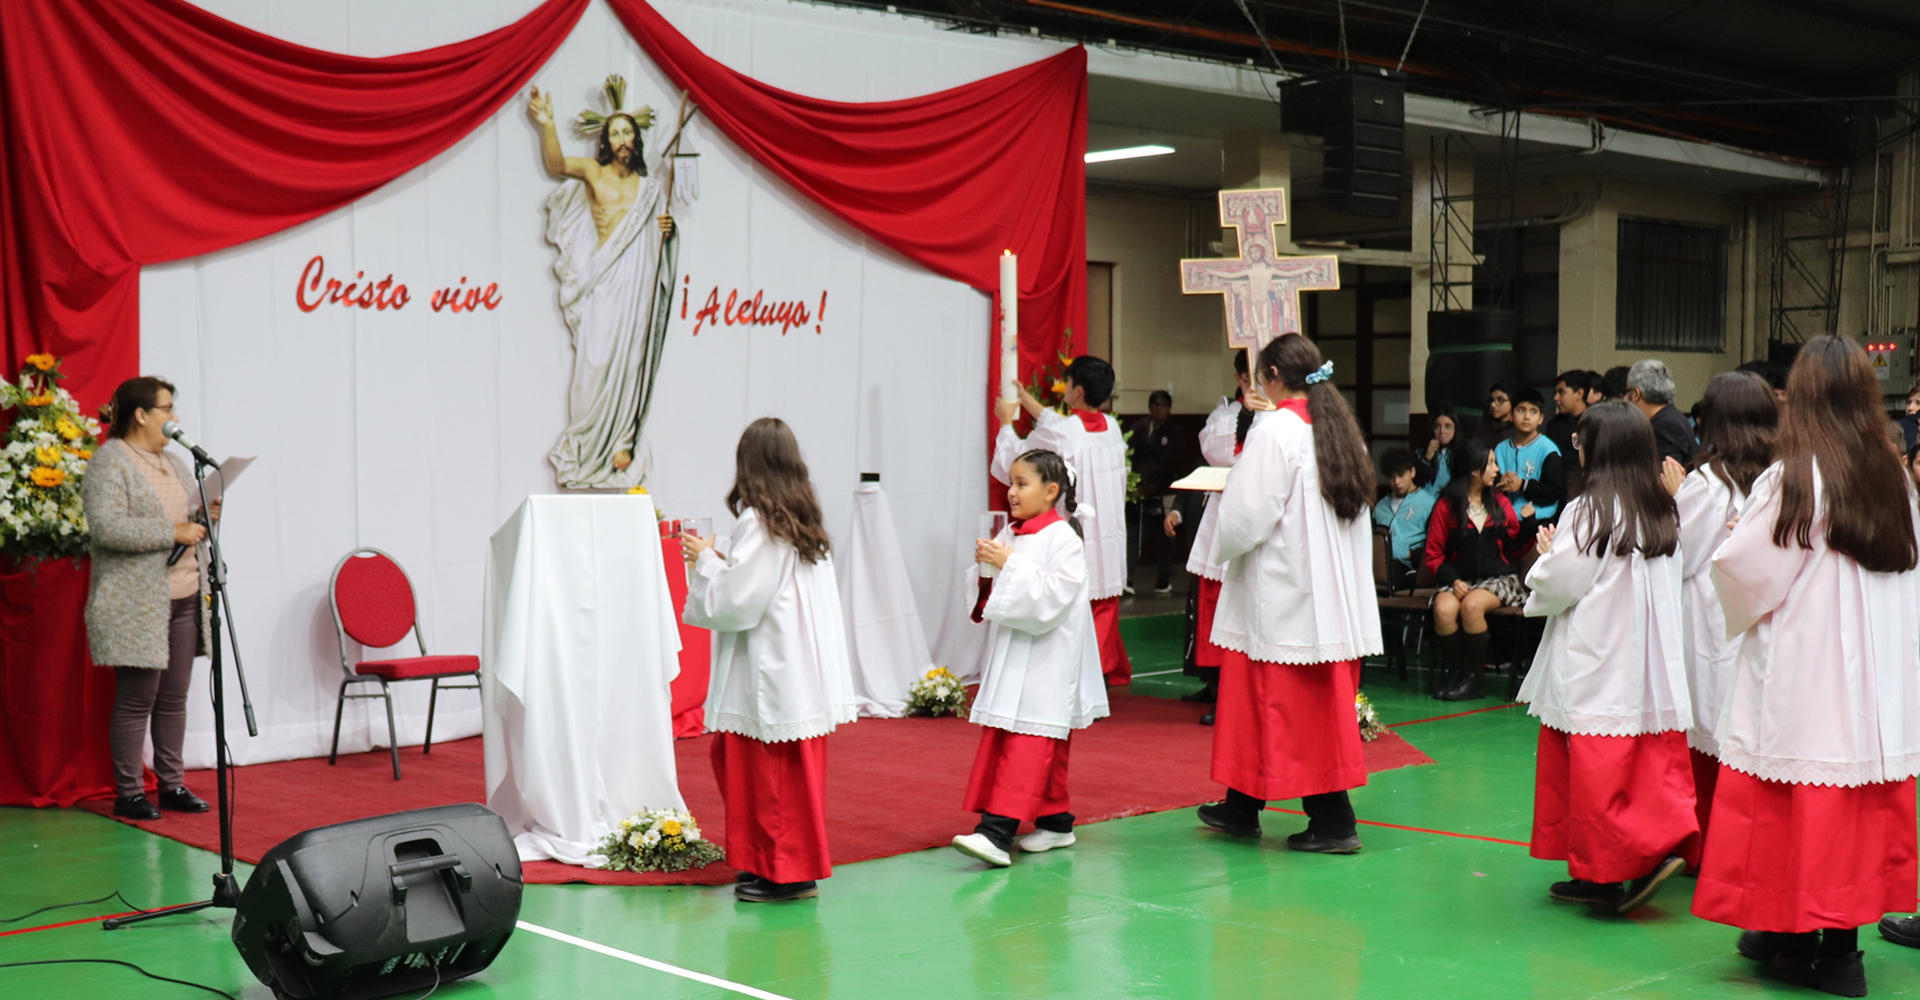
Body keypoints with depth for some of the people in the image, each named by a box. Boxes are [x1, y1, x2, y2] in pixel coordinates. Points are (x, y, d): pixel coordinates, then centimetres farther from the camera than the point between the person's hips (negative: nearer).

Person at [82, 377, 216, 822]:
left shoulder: (172, 461, 17)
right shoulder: (109, 464, -9)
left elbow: (190, 516, 27)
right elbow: (106, 528, -21)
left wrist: (206, 514, 4)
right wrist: (172, 532, -20)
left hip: (183, 600, 8)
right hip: (136, 606, -7)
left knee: (174, 697, 10)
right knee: (137, 699, -3)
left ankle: (172, 785, 18)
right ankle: (129, 793, 6)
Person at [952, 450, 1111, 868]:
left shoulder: (1063, 540, -12)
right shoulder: (1010, 535, 12)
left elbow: (1050, 598, -22)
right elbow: (993, 600, 16)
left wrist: (1009, 566, -20)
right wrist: (985, 570, -3)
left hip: (1044, 661, -9)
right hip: (1010, 656, 9)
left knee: (1026, 743, -11)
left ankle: (998, 832, -18)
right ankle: (1055, 821, 25)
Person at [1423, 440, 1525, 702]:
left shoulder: (1499, 503, 13)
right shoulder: (1445, 506, 5)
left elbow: (1515, 547, 14)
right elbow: (1433, 555, 3)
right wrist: (1453, 580, -12)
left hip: (1498, 578, 0)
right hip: (1460, 579, 0)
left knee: (1472, 605, -32)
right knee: (1444, 608, -33)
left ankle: (1475, 677, -17)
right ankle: (1453, 672, -11)